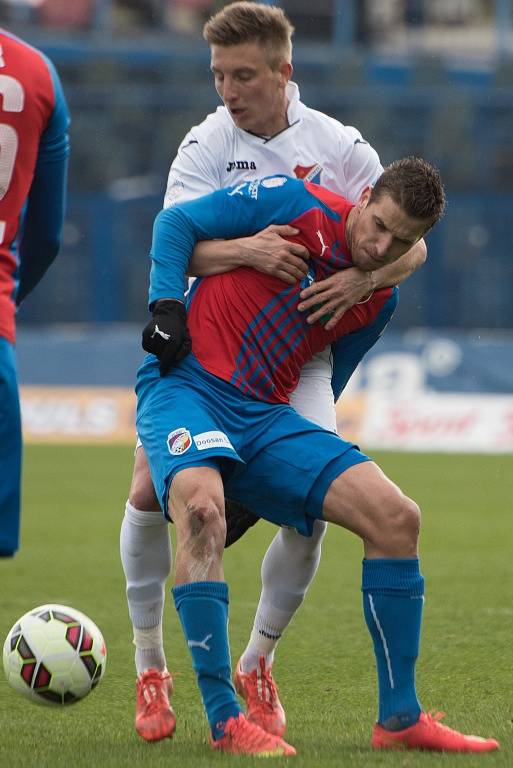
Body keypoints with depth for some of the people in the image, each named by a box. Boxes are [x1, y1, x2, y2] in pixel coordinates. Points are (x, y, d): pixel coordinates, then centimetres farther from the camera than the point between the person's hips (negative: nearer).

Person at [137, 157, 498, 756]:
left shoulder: (377, 301, 10)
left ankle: (399, 719, 1)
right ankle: (224, 721, -32)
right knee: (202, 508, -37)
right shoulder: (297, 206, -8)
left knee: (396, 517, -7)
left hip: (265, 414, 6)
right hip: (187, 380, -6)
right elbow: (176, 222, -2)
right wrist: (167, 307, -12)